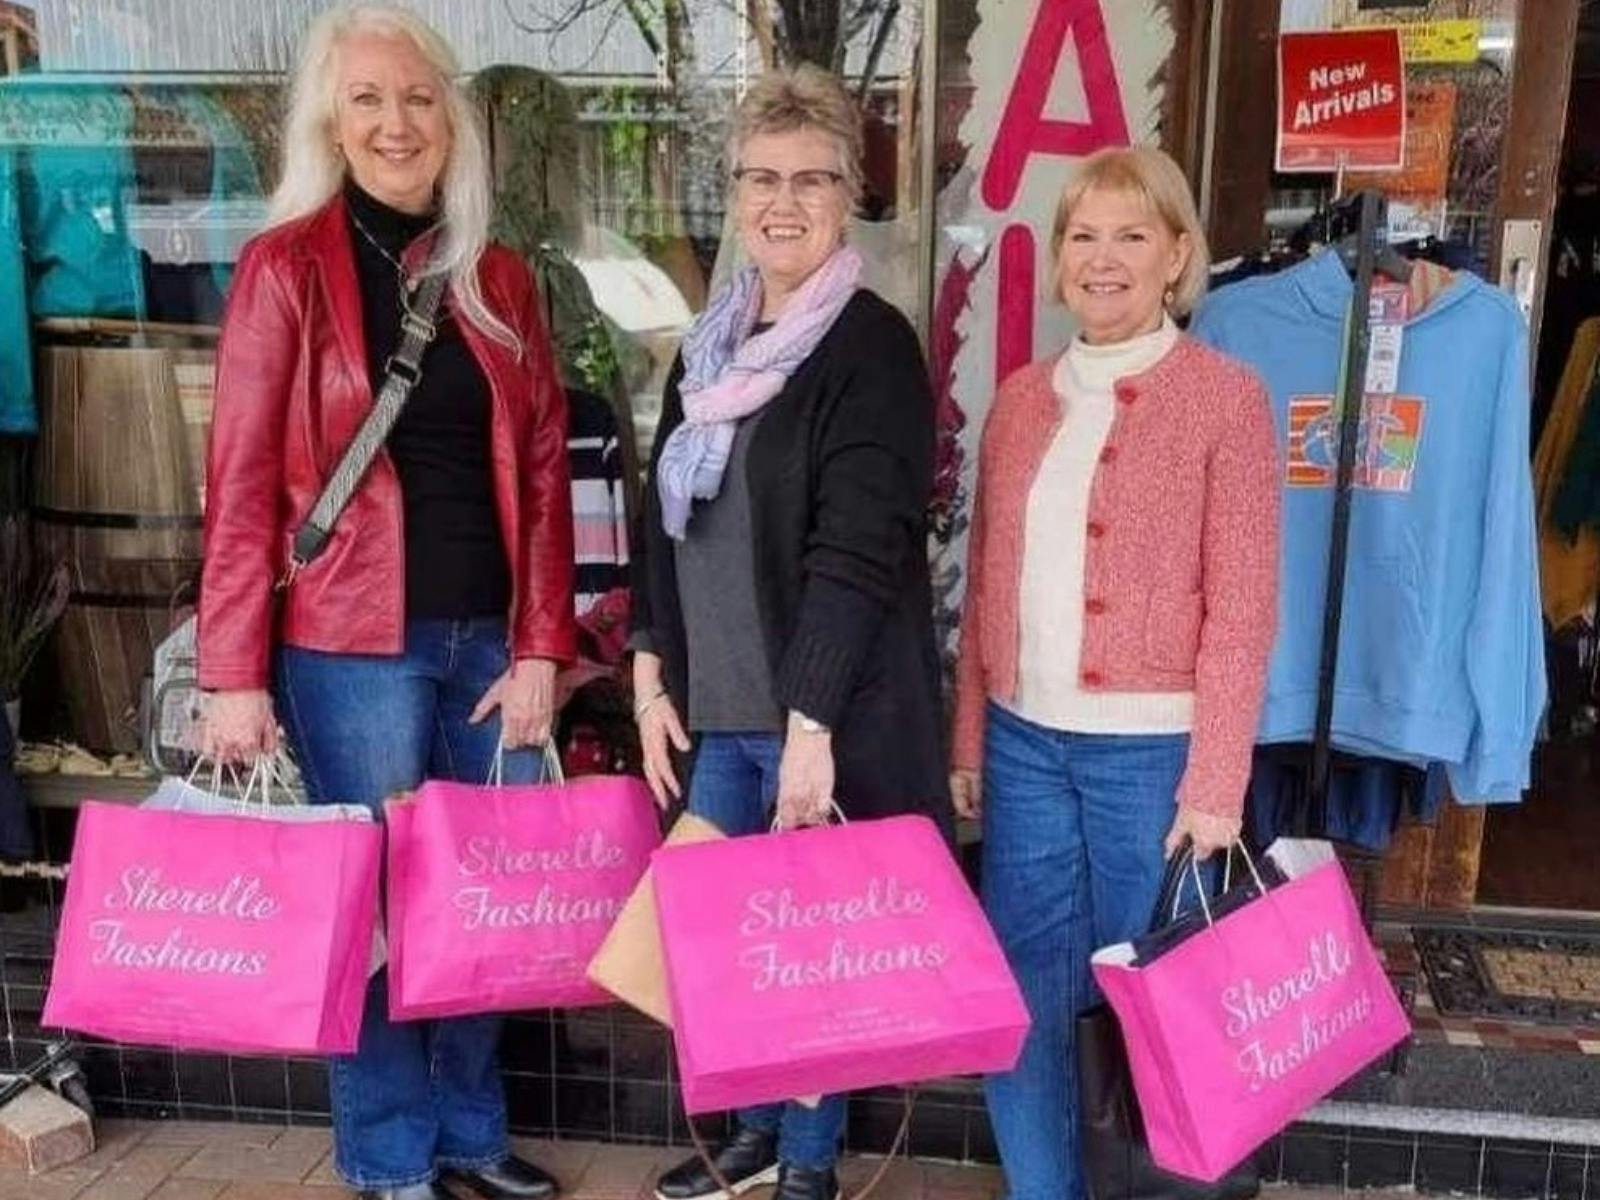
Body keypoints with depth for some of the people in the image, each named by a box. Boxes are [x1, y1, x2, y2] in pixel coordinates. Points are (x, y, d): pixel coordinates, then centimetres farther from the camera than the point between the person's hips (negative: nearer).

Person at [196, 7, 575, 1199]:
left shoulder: (499, 277, 9)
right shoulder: (287, 265, -3)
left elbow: (542, 471, 6)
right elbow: (244, 478, -6)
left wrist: (539, 648, 0)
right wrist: (236, 671, -10)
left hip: (487, 637, 4)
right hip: (353, 643, -4)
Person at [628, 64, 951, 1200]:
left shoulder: (875, 347, -10)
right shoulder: (710, 344, 11)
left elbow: (858, 554, -18)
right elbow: (663, 521, 15)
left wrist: (810, 724, -22)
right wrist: (654, 674, 9)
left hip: (826, 714, -6)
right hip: (717, 709, 6)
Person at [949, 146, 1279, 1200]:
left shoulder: (1227, 398, -6)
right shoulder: (1023, 398, 8)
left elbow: (1242, 608, -9)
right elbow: (987, 587, 10)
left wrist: (1215, 782, -11)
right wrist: (968, 740, 10)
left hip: (1149, 749, -4)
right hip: (1025, 741, 4)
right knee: (1018, 995, 10)